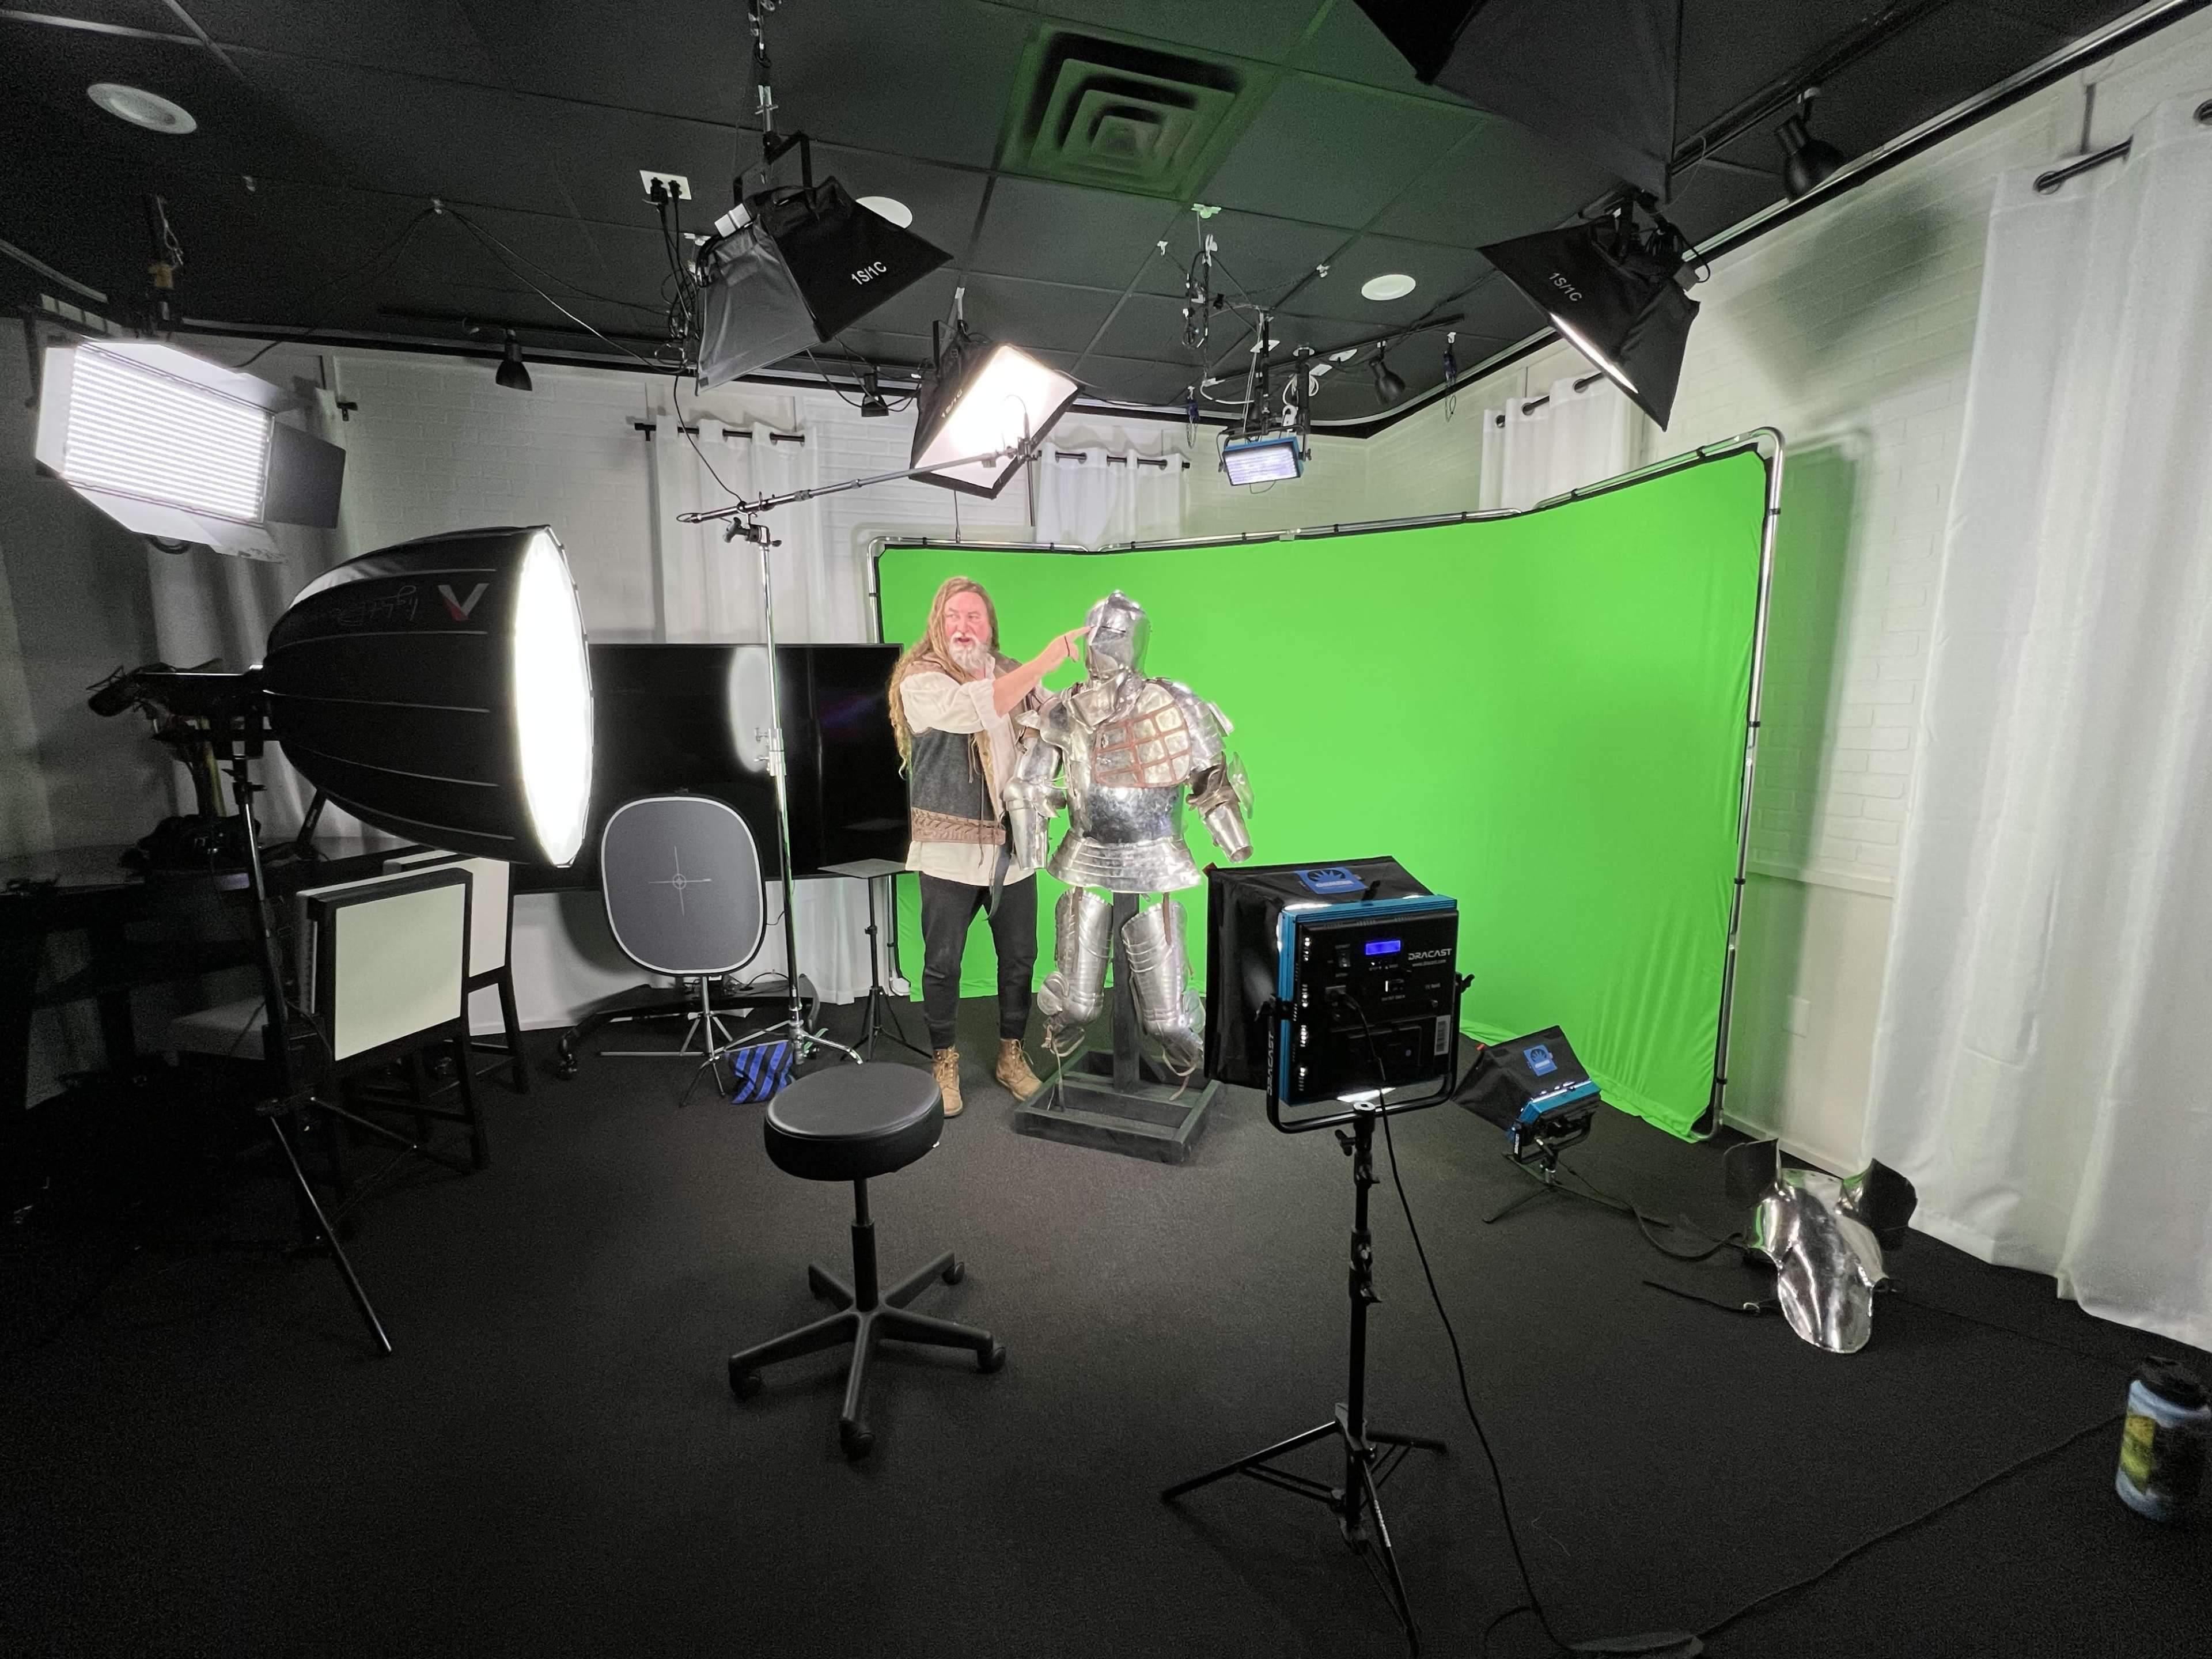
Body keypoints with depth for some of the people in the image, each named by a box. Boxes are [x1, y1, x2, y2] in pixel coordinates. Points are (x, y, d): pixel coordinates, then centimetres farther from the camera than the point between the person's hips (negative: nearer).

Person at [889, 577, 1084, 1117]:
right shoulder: (919, 678, -8)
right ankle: (944, 1063, 27)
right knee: (943, 964, 7)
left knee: (1020, 957, 12)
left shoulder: (1011, 672, 9)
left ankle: (1011, 1056, 31)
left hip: (1014, 846, 4)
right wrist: (1047, 659, -28)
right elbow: (977, 708, -26)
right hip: (950, 846, -4)